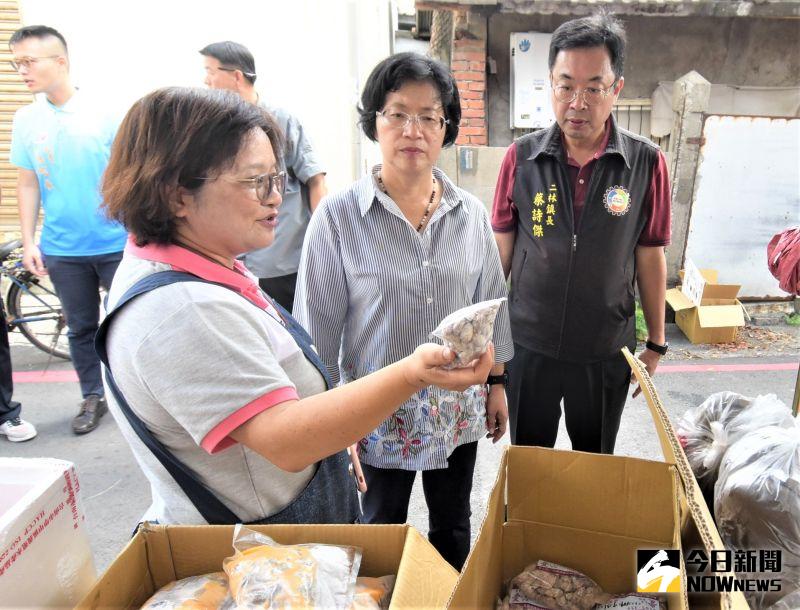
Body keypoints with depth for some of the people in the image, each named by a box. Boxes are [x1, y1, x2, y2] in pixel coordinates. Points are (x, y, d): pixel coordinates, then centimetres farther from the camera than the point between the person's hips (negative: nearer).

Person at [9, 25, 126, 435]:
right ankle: (92, 397, 29)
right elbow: (28, 184, 8)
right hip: (62, 249, 3)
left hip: (117, 243, -3)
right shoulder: (25, 119, 4)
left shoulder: (105, 111, -5)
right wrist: (28, 243, 3)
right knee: (81, 327, 13)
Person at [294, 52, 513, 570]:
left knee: (454, 530, 24)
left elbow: (491, 304, 8)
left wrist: (497, 382, 10)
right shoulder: (338, 217, -13)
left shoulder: (471, 213, -2)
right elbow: (318, 327, -9)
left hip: (458, 410, 4)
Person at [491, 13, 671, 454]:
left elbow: (650, 258, 0)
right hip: (528, 346, 0)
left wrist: (656, 344, 5)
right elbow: (501, 252, -1)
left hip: (606, 351, 0)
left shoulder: (646, 163, -9)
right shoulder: (521, 157, -8)